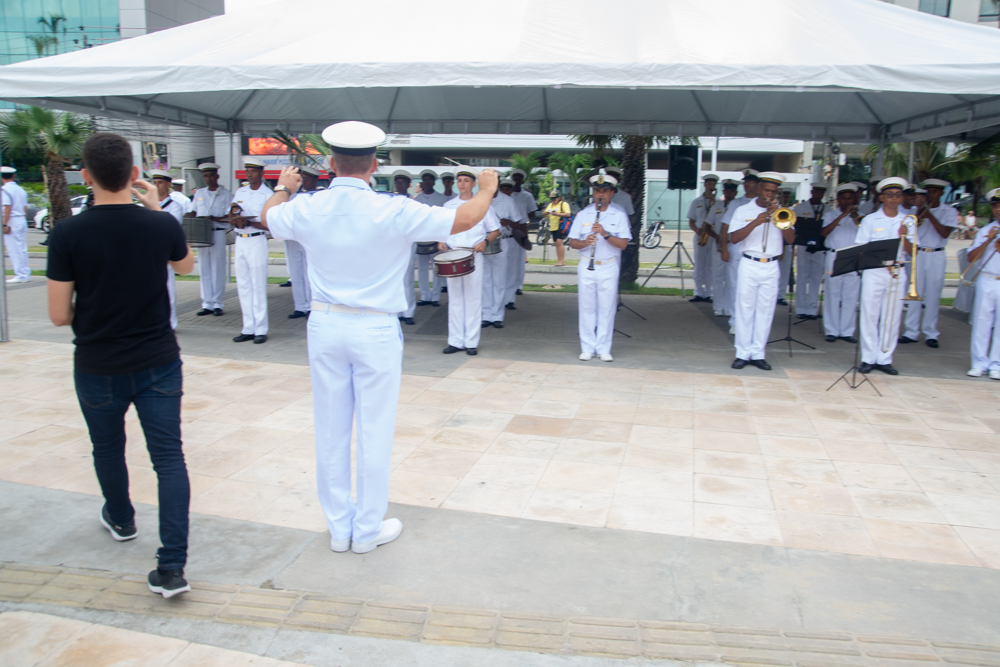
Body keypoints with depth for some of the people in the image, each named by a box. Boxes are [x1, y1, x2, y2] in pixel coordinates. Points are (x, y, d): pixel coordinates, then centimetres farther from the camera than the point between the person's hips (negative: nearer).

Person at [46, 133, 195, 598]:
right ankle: (172, 566, -4)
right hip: (158, 363, 0)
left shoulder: (67, 234, -14)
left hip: (98, 368, 0)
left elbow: (59, 316, -10)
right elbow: (185, 266, 14)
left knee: (108, 448, 24)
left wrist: (91, 314, 12)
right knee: (169, 457, 2)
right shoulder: (162, 225, -9)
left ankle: (121, 520, 47)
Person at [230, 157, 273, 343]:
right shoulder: (239, 192, 13)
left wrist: (248, 222, -21)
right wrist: (235, 219, -9)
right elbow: (232, 217, 14)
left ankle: (261, 330, 1)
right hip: (240, 241, 6)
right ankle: (248, 329, 13)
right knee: (243, 286, 7)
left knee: (258, 286, -4)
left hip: (257, 241, -6)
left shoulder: (268, 194, -4)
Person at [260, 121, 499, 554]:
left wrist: (284, 188, 40)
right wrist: (487, 189, 10)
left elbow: (267, 216, 20)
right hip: (376, 330, -4)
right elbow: (465, 219, -10)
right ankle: (368, 530, 21)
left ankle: (339, 528, 26)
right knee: (374, 431, 8)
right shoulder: (393, 212, -16)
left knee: (330, 429, 13)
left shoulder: (307, 209, -4)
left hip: (325, 325, 4)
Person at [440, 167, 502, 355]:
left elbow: (495, 231, 6)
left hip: (473, 256, -3)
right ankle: (455, 341, 12)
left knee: (473, 299, -1)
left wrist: (485, 241, -12)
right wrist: (442, 243, -2)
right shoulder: (448, 205, 12)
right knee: (454, 299, 6)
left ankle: (471, 342, 6)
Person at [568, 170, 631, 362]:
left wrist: (606, 234, -21)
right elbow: (572, 243, 3)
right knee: (587, 308, 4)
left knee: (607, 308, 2)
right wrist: (585, 242, -18)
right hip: (586, 266, 1)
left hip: (609, 268, -1)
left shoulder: (619, 215, 2)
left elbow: (623, 244, -7)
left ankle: (604, 349, 11)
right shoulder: (583, 215, 6)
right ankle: (587, 348, 13)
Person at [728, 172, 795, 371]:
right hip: (749, 265, -2)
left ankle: (758, 354, 8)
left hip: (771, 267, 2)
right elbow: (734, 238, -7)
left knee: (765, 311, 2)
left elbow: (790, 239, 0)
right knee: (745, 310, -1)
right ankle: (743, 353, 6)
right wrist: (755, 222, -18)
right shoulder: (743, 211, 5)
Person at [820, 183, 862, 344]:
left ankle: (847, 331, 7)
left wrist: (857, 219, -15)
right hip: (834, 258, -2)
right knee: (832, 295, -1)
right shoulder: (830, 215, 9)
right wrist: (842, 215, -14)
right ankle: (832, 331, 6)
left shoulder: (858, 215, 14)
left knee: (851, 296, 1)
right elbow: (824, 232, -10)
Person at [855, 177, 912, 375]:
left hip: (897, 273, 2)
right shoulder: (870, 220, 3)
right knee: (870, 316, -2)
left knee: (892, 317, 2)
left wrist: (904, 236, -13)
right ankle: (868, 358, 6)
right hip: (874, 272, -2)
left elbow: (911, 251, 6)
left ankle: (884, 358, 9)